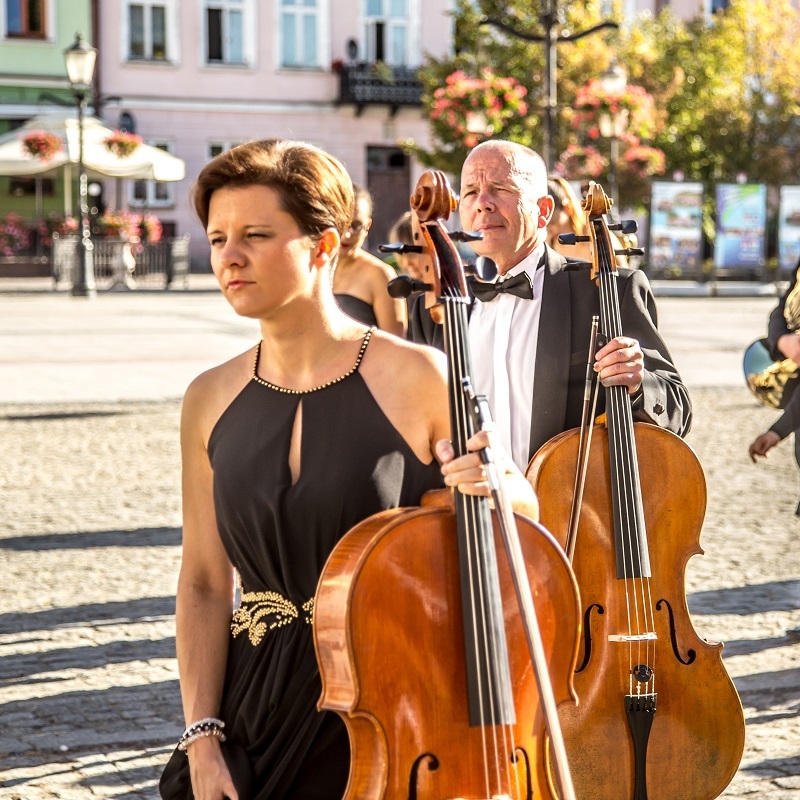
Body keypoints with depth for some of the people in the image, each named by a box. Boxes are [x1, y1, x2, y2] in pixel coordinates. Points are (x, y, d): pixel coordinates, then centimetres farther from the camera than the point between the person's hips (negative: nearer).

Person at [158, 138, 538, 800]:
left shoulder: (418, 378, -10)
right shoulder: (211, 400, 1)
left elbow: (525, 518, 2)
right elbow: (204, 584, 3)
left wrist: (500, 483, -20)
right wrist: (201, 739, -4)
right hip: (258, 713, 3)